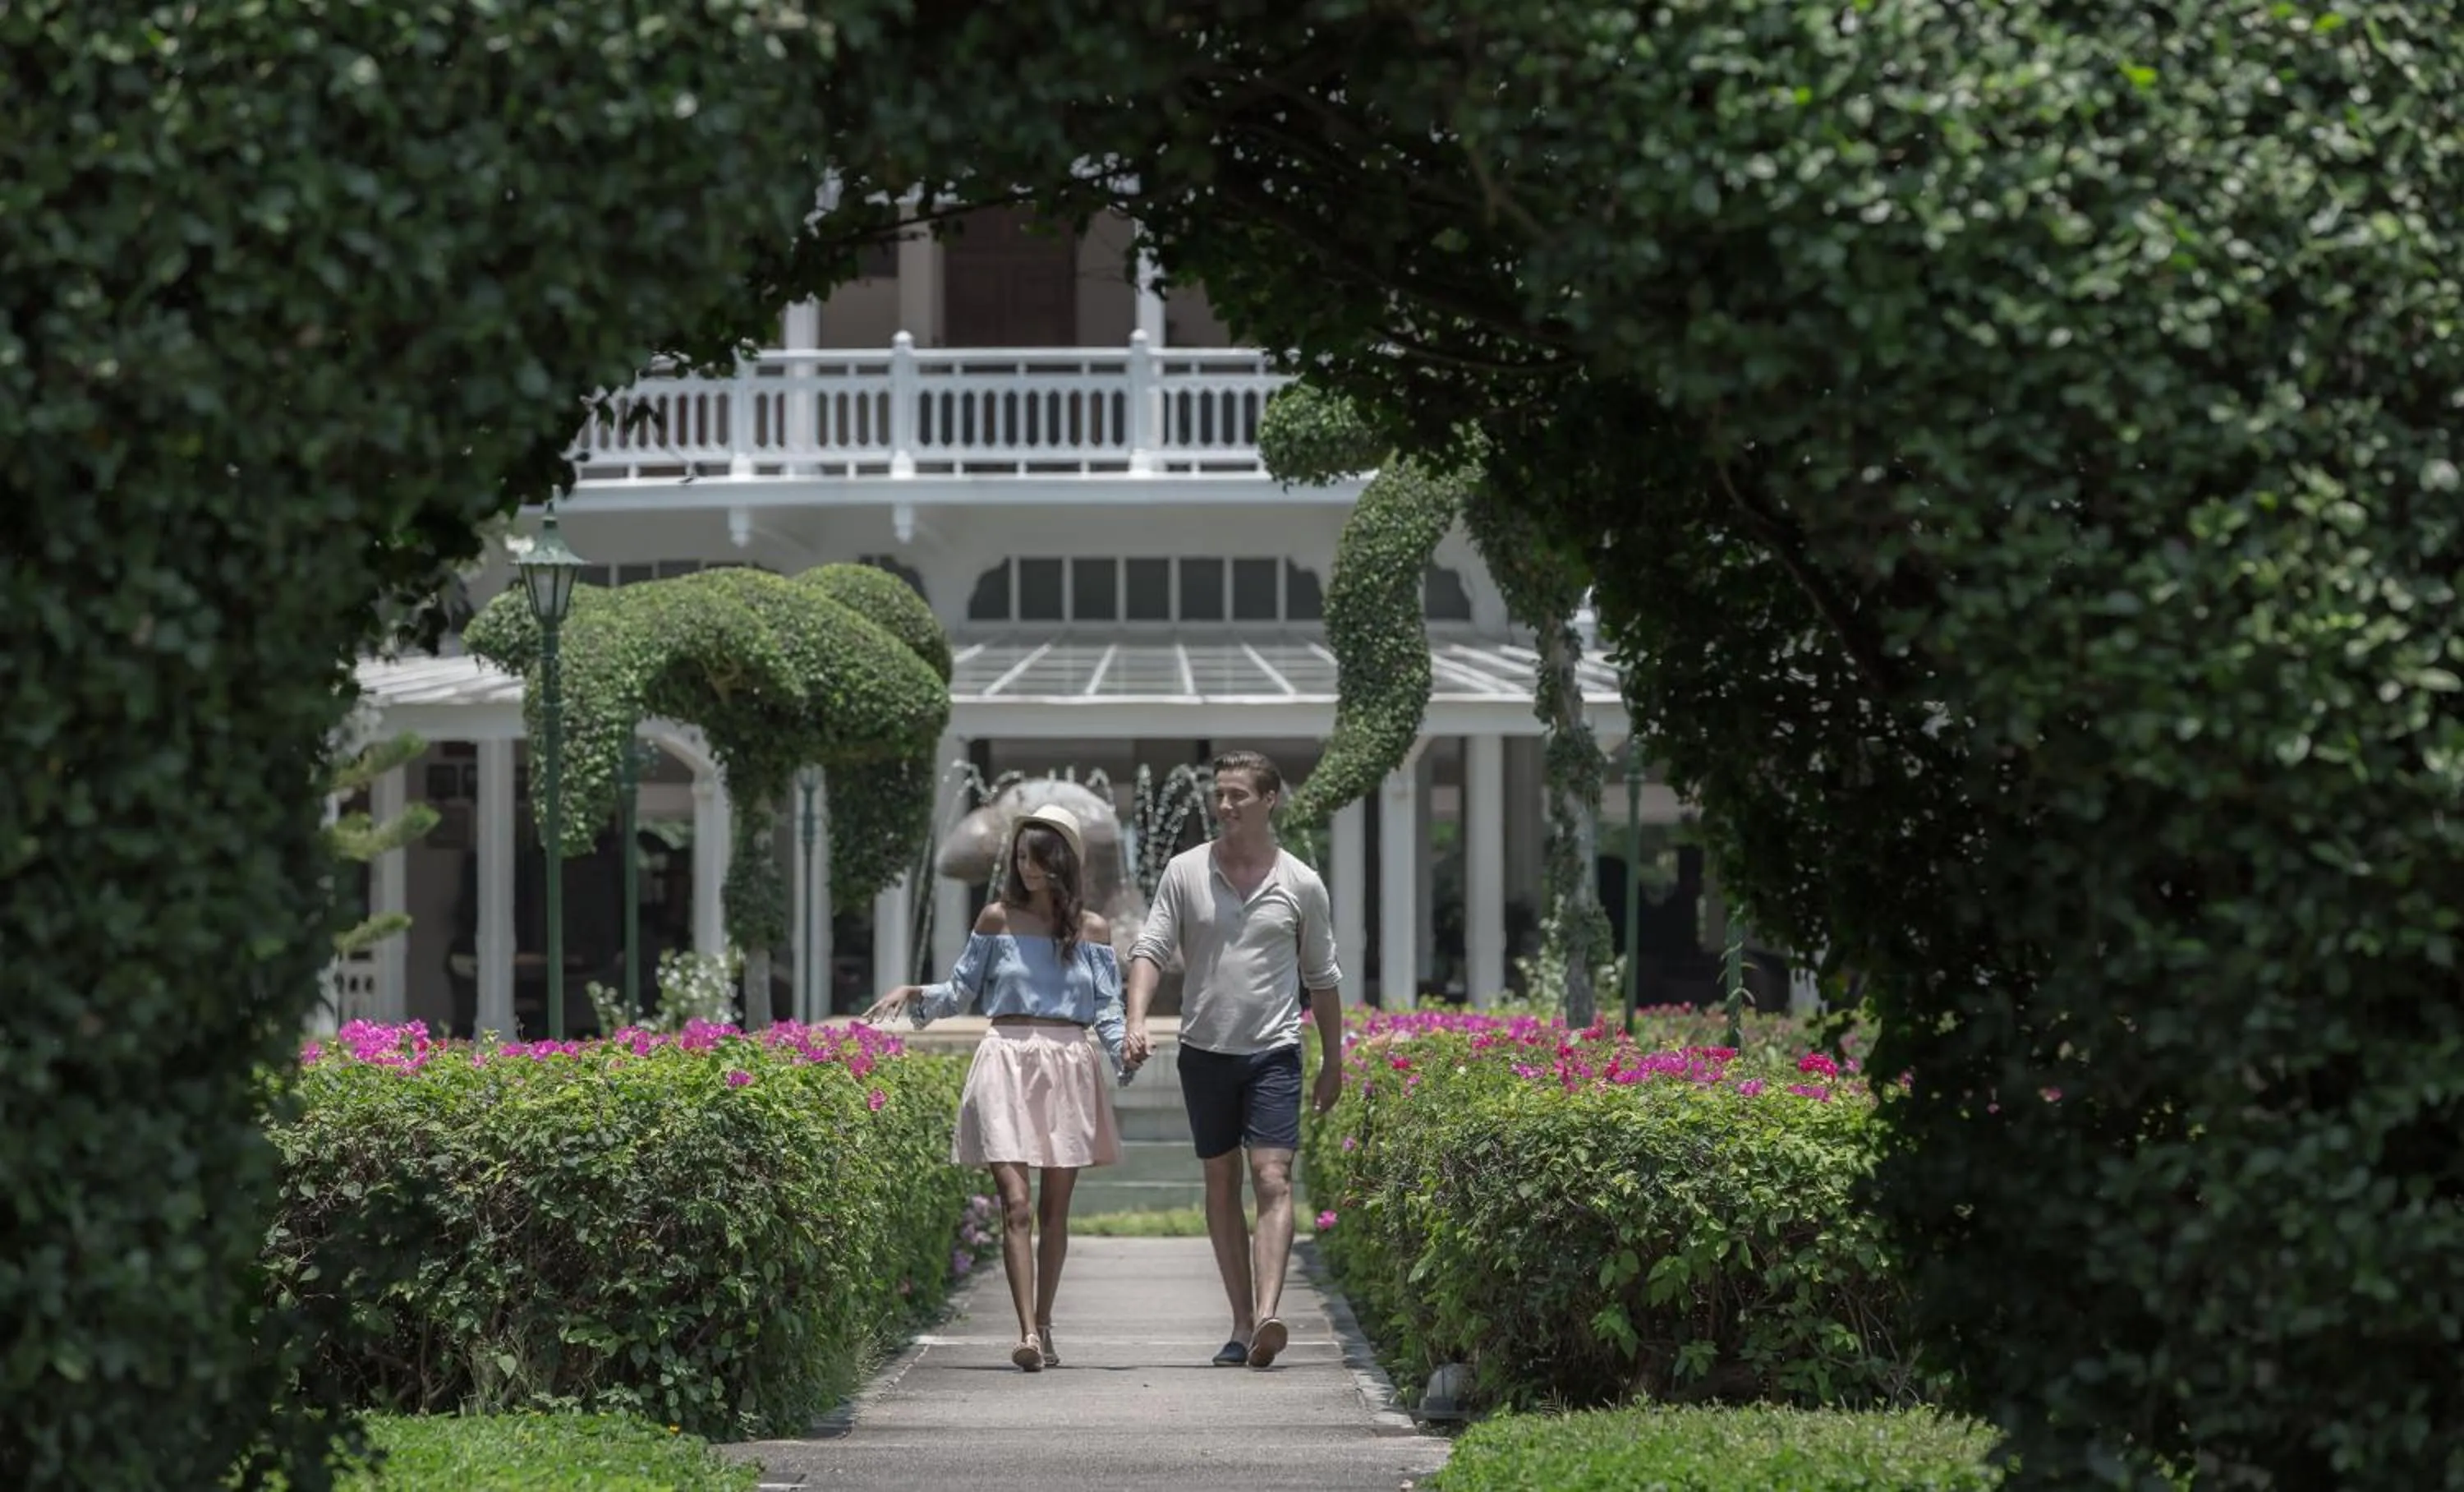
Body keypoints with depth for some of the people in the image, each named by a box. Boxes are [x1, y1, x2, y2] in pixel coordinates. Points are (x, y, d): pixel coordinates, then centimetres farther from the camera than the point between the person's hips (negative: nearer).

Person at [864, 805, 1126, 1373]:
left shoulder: (1092, 930, 8)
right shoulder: (998, 920, 7)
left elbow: (1107, 1008, 6)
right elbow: (962, 990, 13)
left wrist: (1124, 1048, -13)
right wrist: (912, 994, -4)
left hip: (1068, 1067, 1)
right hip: (1006, 1060, -1)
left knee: (1054, 1208, 7)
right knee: (1015, 1204, -12)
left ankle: (1043, 1327, 19)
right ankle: (1028, 1333, -19)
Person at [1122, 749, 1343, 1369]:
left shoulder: (1301, 886, 2)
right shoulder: (1185, 872, 2)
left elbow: (1322, 979, 11)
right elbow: (1151, 948, -1)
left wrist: (1333, 1061, 14)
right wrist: (1137, 1021, -18)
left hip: (1273, 1051, -2)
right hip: (1206, 1050, 2)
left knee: (1273, 1180, -14)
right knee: (1222, 1186, 6)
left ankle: (1267, 1317, -26)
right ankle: (1242, 1324, 11)